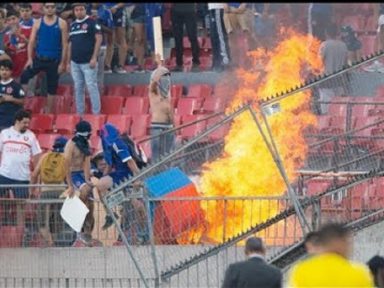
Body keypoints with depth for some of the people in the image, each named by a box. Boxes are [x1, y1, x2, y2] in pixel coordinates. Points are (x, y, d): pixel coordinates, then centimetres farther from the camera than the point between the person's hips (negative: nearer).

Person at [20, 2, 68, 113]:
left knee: (52, 88, 4)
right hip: (39, 58, 1)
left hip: (54, 61, -1)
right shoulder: (38, 23, 2)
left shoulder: (61, 23, -2)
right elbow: (31, 41, 1)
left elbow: (65, 44, -2)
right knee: (24, 77, -16)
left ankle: (48, 113, 15)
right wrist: (30, 58, -10)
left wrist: (62, 63, -7)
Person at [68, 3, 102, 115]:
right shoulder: (73, 25, 14)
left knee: (92, 86, -7)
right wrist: (68, 61, 15)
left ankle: (96, 112, -4)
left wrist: (94, 58, -16)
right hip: (75, 62, 6)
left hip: (88, 62, -6)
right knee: (78, 88, 9)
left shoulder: (91, 22, -5)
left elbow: (99, 39, -10)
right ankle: (79, 113, 14)